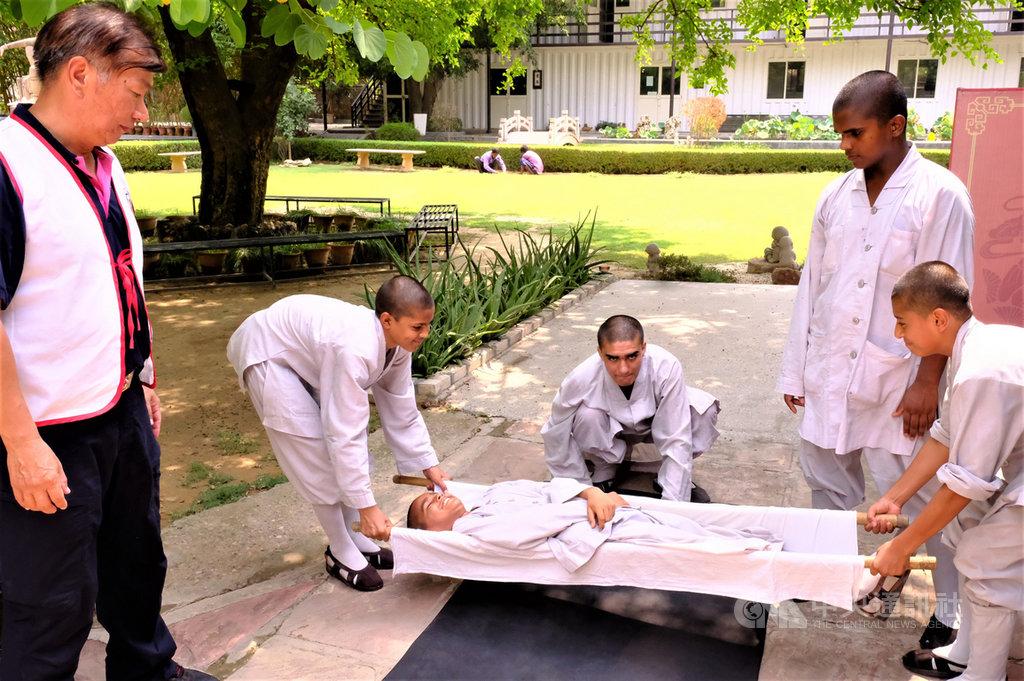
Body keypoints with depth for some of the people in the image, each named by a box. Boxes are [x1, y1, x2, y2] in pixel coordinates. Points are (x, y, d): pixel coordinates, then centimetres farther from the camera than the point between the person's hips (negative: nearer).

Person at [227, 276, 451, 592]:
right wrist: (366, 506, -31)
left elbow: (402, 413, -2)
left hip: (306, 353, 8)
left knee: (349, 451, 6)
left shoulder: (396, 343, -14)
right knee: (317, 456, -9)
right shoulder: (355, 349, -40)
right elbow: (344, 435, -36)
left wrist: (429, 465, -4)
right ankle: (341, 553, 7)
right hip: (267, 353, -8)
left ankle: (356, 539, 19)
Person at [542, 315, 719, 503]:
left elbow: (676, 440, -31)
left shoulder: (667, 367, -35)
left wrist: (673, 503, -34)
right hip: (611, 429, 0)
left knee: (703, 407, -26)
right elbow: (556, 436, -19)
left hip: (656, 423, 1)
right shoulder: (580, 380, -34)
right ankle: (604, 473, -3)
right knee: (586, 416, -33)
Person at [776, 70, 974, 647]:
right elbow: (813, 285, 9)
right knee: (828, 482, 15)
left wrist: (928, 382, -12)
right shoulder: (837, 196, 6)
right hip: (832, 373, 5)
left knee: (924, 496, 4)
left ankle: (951, 609, 24)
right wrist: (796, 368, 10)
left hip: (899, 378, -5)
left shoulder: (940, 195, -9)